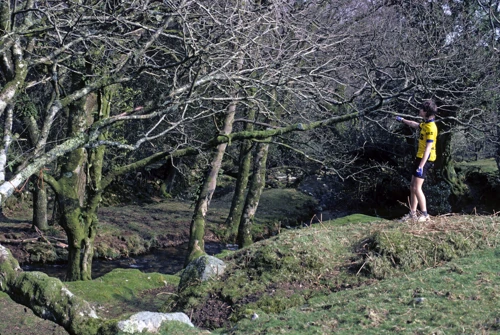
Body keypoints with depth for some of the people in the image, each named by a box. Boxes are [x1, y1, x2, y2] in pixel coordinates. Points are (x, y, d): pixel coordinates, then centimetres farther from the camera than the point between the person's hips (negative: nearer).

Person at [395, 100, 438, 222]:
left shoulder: (431, 127, -20)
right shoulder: (426, 124, 10)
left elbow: (428, 149, -25)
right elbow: (415, 125, 36)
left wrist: (421, 166, -28)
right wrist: (403, 120, 47)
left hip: (425, 159, -10)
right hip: (420, 157, 10)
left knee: (416, 188, -10)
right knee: (412, 187, 12)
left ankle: (424, 214, -2)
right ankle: (412, 214, 19)